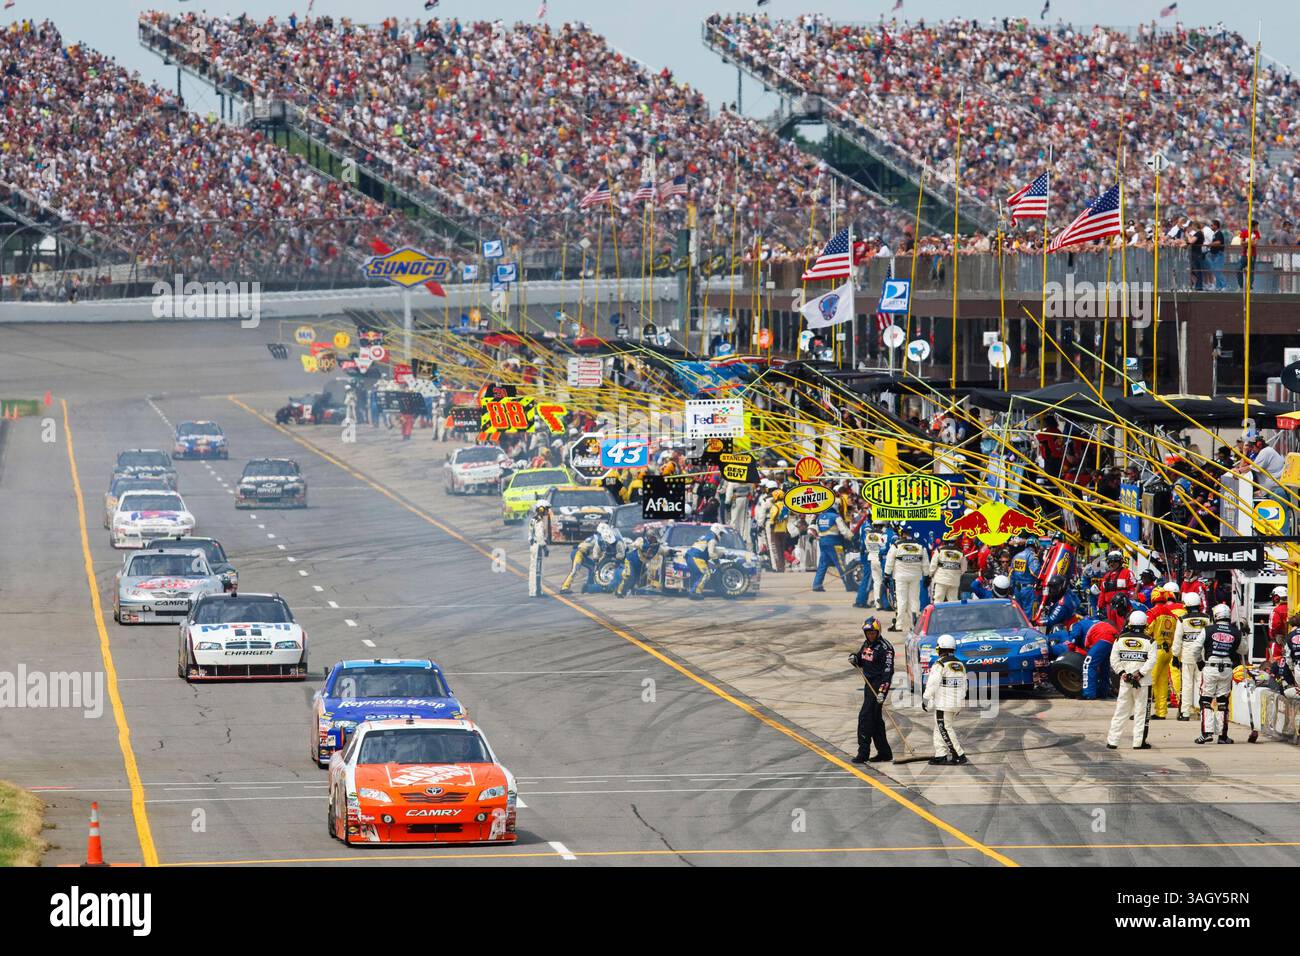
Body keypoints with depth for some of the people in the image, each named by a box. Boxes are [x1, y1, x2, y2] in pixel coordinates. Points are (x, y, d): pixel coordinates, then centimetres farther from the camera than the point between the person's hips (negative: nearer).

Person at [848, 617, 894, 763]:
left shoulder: (885, 647, -14)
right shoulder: (866, 644, 11)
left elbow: (888, 671, -19)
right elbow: (861, 662, 24)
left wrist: (882, 691, -26)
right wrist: (854, 659, -1)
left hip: (879, 684, -9)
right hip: (869, 684, 9)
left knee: (865, 717, -13)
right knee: (875, 718, 12)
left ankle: (863, 752, -11)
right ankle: (884, 752, 19)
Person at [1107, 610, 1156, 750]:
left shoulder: (1121, 639, 3)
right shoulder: (1148, 641, -5)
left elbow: (1114, 658, 0)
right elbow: (1152, 660, -14)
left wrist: (1121, 672, -2)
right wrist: (1140, 673, -14)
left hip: (1125, 681, 3)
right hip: (1143, 682, -3)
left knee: (1121, 712, 8)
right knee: (1141, 712, 4)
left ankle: (1112, 741, 7)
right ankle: (1139, 742, 3)